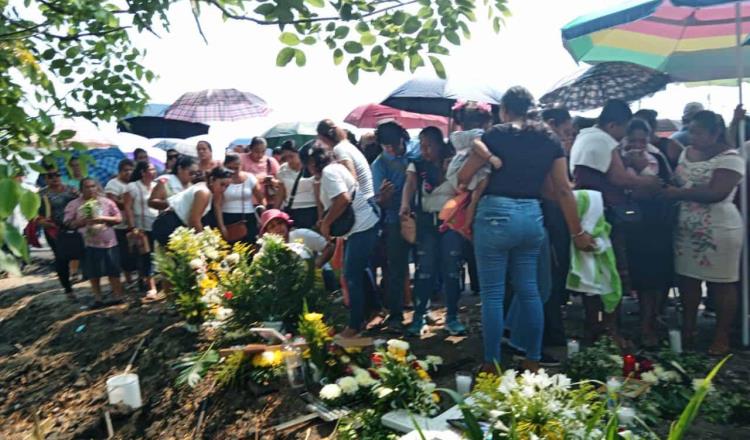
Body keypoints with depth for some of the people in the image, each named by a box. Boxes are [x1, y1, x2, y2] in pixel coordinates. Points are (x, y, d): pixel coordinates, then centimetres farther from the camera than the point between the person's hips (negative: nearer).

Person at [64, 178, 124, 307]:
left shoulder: (106, 202, 4)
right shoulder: (74, 205, 2)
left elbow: (118, 218, 3)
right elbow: (68, 224, 0)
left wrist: (103, 219, -11)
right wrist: (81, 222, -16)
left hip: (108, 242, 0)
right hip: (88, 244, 0)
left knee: (113, 272, 3)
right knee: (93, 274, 5)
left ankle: (118, 297, 12)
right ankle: (98, 299, 17)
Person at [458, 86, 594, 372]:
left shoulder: (496, 135, -3)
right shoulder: (550, 139, 9)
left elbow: (465, 177, 1)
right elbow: (563, 190, 7)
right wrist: (578, 232, 12)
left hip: (496, 215, -5)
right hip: (532, 217, 5)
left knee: (493, 293, 3)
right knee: (529, 291, 15)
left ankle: (491, 364, 10)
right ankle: (533, 361, 23)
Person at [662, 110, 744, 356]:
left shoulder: (730, 159, -10)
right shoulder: (686, 153, 12)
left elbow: (716, 193, -22)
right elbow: (675, 181, 15)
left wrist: (679, 193, -18)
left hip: (718, 230, -6)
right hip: (686, 229, 6)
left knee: (721, 284, 3)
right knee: (687, 279, 10)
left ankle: (722, 337, 13)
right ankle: (687, 329, 22)